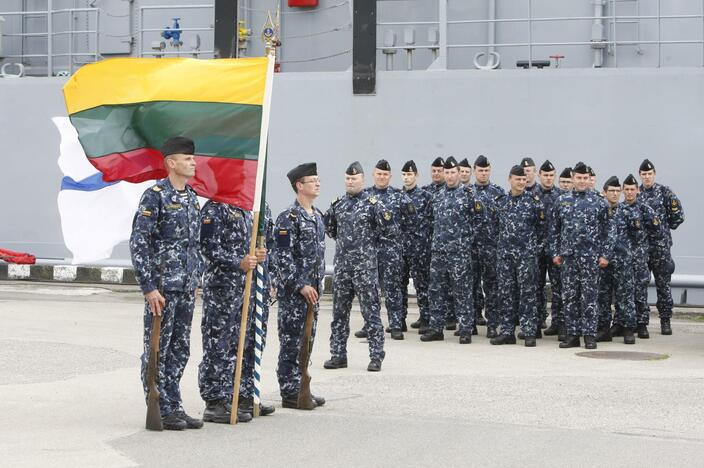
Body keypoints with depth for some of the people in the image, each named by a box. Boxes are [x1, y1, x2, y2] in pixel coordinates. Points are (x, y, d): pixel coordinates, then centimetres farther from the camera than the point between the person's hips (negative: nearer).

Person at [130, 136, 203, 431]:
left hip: (186, 288, 8)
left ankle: (174, 407, 19)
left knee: (180, 350, 11)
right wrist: (149, 287, -19)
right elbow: (138, 243, -15)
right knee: (157, 349, 0)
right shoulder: (155, 196, -11)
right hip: (162, 287, -8)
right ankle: (160, 411, 5)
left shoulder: (192, 198, 13)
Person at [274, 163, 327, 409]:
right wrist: (301, 286, -19)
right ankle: (290, 393, 2)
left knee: (307, 341, 12)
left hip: (313, 289, 8)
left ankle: (301, 388, 20)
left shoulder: (318, 216, 14)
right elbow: (283, 257, -17)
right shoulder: (288, 219, -13)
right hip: (293, 291, -8)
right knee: (291, 343, -3)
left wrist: (318, 283, 17)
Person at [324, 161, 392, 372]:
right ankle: (338, 355, 16)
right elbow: (328, 226, 24)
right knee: (339, 312, 8)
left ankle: (376, 356, 3)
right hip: (341, 263, 5)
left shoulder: (372, 203, -6)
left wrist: (370, 239, 1)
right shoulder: (338, 203, 9)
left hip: (365, 265, -5)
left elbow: (390, 228, -8)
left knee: (370, 311, -2)